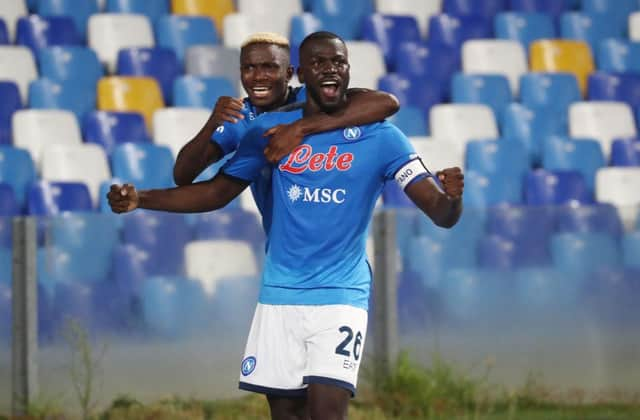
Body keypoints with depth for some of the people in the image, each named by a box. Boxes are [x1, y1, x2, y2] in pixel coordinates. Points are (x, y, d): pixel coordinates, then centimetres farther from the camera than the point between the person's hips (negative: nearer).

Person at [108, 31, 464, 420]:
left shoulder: (381, 137, -4)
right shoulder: (270, 130, 4)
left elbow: (441, 214, -9)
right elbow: (218, 192, 12)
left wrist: (452, 197, -33)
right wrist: (140, 199, 1)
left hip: (341, 296, -3)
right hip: (280, 297, 3)